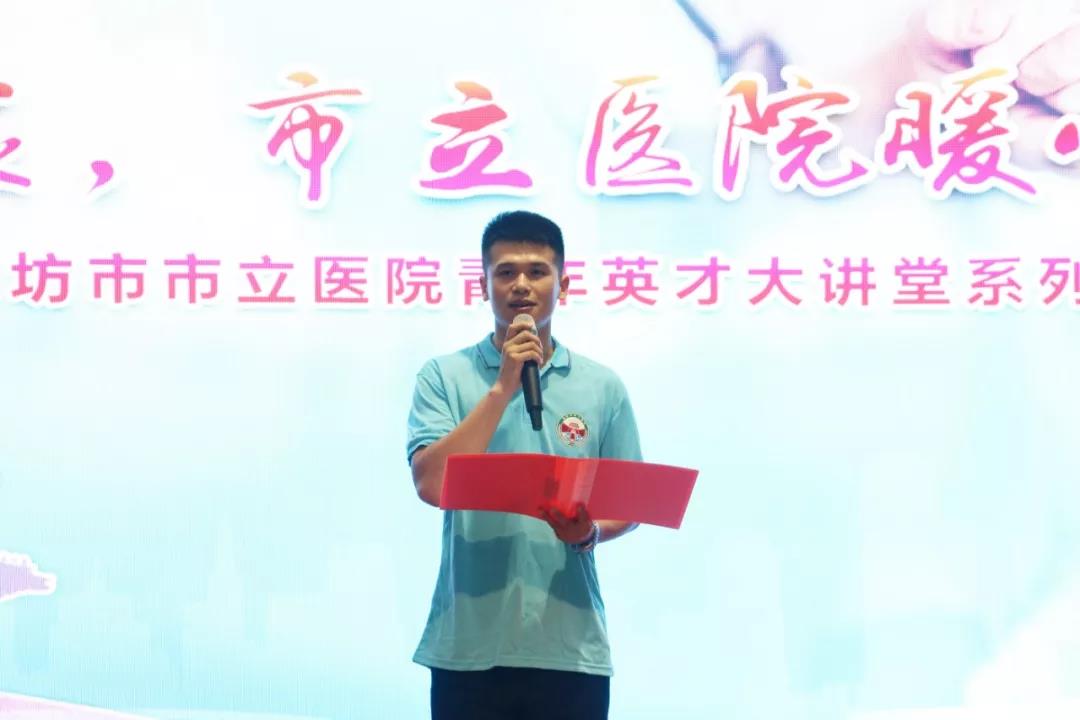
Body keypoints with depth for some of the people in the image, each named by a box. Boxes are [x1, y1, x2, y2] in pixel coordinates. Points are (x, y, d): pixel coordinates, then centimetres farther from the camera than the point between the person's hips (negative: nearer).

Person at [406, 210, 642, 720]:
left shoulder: (603, 387, 5)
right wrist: (502, 388, -15)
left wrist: (590, 531, -12)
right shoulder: (444, 376, 1)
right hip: (468, 648, -1)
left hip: (572, 649, 2)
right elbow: (431, 484, -12)